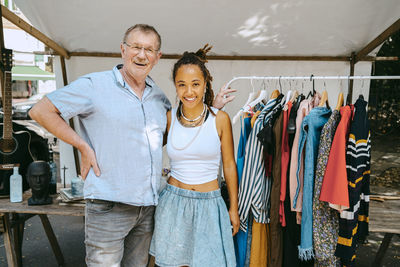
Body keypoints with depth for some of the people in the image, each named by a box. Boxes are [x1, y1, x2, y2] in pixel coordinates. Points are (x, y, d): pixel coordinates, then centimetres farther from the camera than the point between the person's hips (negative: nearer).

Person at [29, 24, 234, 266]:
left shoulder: (157, 95, 10)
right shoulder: (95, 85, -6)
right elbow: (40, 111, -4)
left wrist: (212, 106, 14)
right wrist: (83, 146, -10)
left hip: (148, 205, 6)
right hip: (108, 206, -5)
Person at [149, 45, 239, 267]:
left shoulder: (220, 119, -6)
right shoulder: (168, 117, -2)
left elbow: (229, 165, 1)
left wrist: (234, 208, 4)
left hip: (209, 204, -1)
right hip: (173, 202, 1)